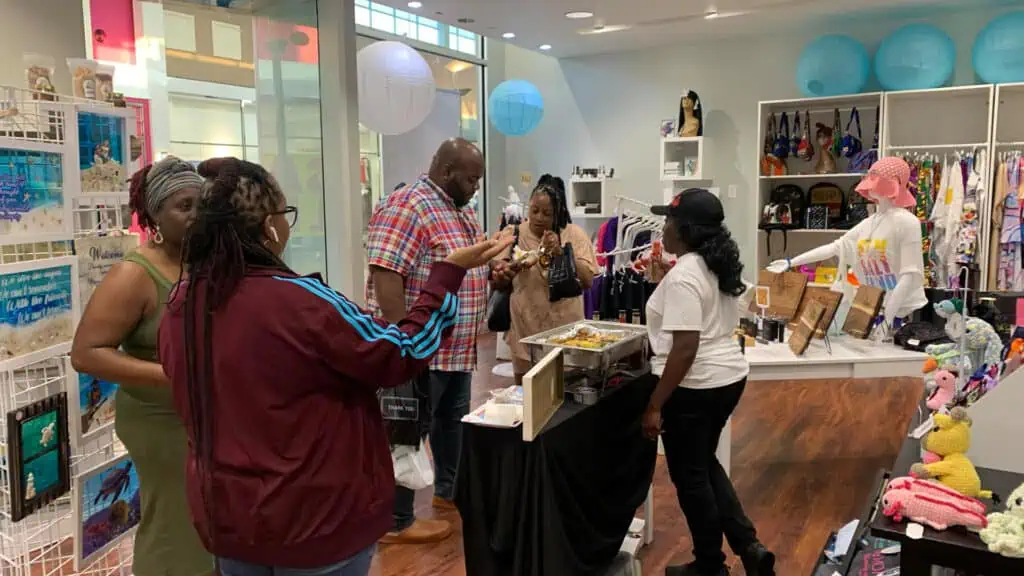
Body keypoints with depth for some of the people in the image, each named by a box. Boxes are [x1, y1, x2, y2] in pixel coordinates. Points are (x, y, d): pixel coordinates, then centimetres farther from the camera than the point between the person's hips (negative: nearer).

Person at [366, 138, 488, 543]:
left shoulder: (462, 210, 12)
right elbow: (384, 278, -26)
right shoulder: (407, 207, -19)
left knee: (452, 421, 23)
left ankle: (448, 490, 42)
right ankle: (396, 522, 16)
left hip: (457, 347, 10)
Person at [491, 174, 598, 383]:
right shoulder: (512, 234, 0)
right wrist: (508, 270, -22)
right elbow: (497, 283, -1)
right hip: (525, 330, 1)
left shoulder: (574, 235, -3)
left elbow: (587, 280, -9)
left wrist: (560, 252, -20)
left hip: (564, 329, -1)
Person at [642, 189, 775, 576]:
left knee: (689, 476, 9)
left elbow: (685, 348, -26)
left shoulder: (683, 276, -21)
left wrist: (655, 405, -21)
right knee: (705, 465, 24)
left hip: (695, 388, -9)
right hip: (729, 376, 9)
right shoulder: (722, 267, 8)